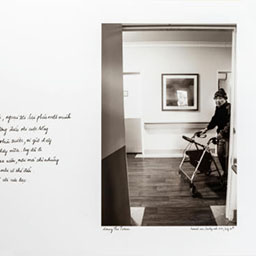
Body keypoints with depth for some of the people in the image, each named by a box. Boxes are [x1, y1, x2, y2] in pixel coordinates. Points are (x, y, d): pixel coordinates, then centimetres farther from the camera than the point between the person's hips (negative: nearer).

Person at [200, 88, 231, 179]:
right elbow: (214, 119, 17)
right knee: (220, 154, 11)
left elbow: (229, 122, -23)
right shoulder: (218, 108, 8)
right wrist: (206, 129, 9)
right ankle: (225, 172, 27)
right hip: (220, 134, 8)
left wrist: (222, 132, -31)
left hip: (228, 135, -8)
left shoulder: (229, 107, -16)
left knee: (227, 156, -5)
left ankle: (228, 175, 6)